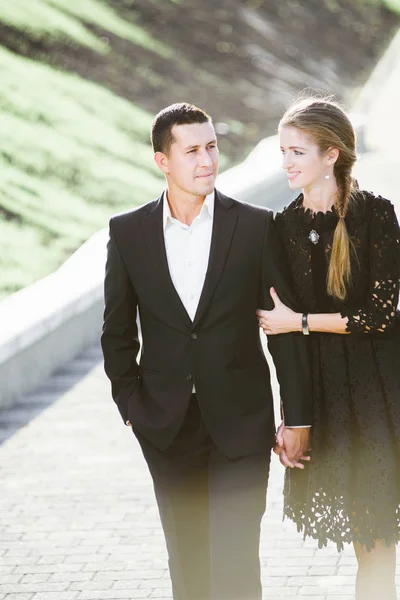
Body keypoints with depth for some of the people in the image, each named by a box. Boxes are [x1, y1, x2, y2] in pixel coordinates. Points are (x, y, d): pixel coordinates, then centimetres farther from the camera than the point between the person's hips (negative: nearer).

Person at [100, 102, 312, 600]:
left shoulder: (256, 226, -5)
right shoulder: (127, 232, 1)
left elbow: (287, 325, -2)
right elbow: (117, 330, 10)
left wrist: (298, 418, -3)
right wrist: (130, 404, 4)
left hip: (241, 422, -2)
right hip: (167, 424, 2)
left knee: (236, 560, -6)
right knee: (186, 559, 11)